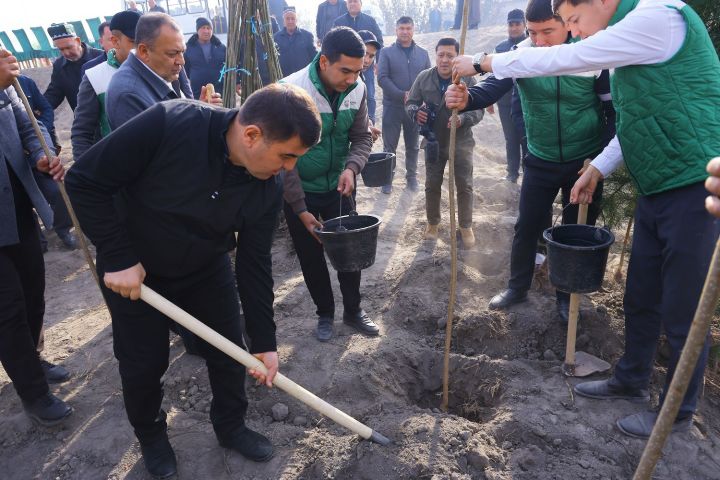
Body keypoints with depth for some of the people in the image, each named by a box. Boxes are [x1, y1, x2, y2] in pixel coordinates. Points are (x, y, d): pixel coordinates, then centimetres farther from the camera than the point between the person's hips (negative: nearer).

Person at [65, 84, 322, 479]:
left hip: (207, 269, 4)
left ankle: (231, 427, 37)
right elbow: (84, 181, -24)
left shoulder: (268, 188, -19)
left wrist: (264, 341, -10)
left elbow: (254, 263, -11)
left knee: (230, 351, 10)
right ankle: (151, 436, 39)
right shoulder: (168, 124, -34)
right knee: (144, 362, 9)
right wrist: (118, 257, -24)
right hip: (132, 270, -3)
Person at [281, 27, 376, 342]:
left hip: (338, 186, 4)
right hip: (300, 190, -3)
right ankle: (325, 313, 31)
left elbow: (362, 137, -2)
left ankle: (353, 310, 30)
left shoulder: (357, 90, -12)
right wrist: (300, 209, -18)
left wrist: (352, 168, -25)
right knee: (311, 256, 10)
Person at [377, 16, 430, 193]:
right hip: (392, 107, -2)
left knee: (413, 145, 12)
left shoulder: (423, 54, 8)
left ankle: (412, 175, 26)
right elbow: (382, 78, -10)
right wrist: (402, 95, -18)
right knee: (390, 145, 3)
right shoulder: (387, 52, -1)